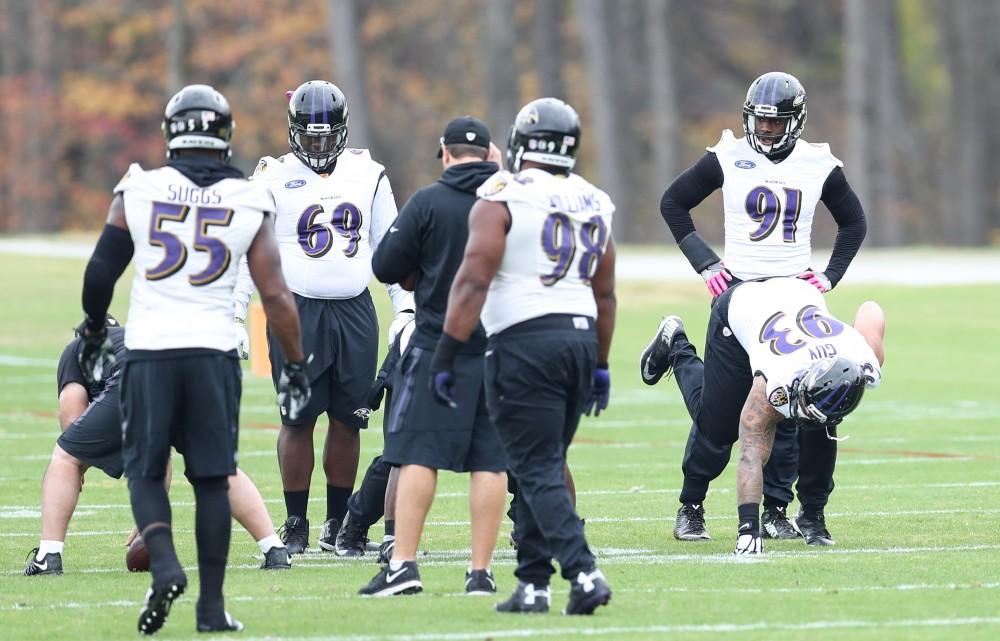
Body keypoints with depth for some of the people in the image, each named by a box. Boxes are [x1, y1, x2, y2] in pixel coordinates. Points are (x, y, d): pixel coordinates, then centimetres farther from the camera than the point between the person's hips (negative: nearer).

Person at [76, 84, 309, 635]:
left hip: (149, 348, 0)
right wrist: (295, 366, 11)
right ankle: (212, 605, 6)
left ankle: (165, 565, -14)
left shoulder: (138, 191, 0)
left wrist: (93, 333, 22)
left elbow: (101, 270, 5)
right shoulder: (248, 204, 2)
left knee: (145, 471, 10)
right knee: (212, 479, 7)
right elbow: (275, 296, 1)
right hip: (213, 351, 0)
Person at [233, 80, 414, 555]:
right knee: (298, 420, -2)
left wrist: (404, 308, 8)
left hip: (353, 312, 2)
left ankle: (338, 524, 16)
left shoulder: (368, 176, 7)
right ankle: (295, 524, 8)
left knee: (348, 421, 5)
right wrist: (235, 316, -5)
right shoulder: (275, 179, -1)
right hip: (297, 312, -2)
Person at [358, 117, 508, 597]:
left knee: (419, 454, 0)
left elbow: (386, 268, -5)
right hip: (501, 347, 3)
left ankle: (403, 565, -4)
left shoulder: (428, 203, -9)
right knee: (490, 461, 5)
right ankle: (481, 571, 4)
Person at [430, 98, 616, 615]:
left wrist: (446, 355, -11)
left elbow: (472, 282, -13)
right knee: (543, 467, 14)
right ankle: (532, 583, 13)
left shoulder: (501, 201, -6)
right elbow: (604, 295, 20)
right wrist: (600, 365, 28)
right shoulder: (593, 206, 13)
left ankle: (583, 573, -19)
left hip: (525, 342, -6)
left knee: (538, 471, -6)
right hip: (580, 338, 6)